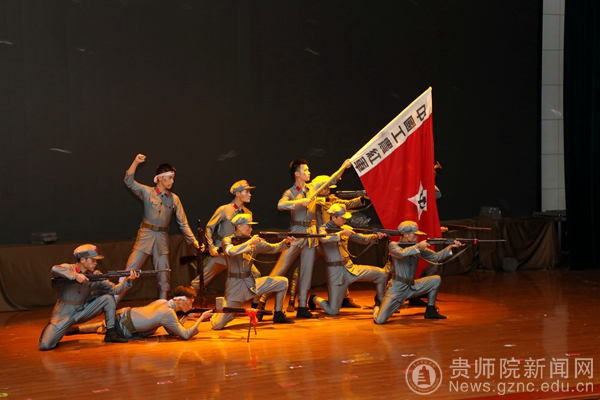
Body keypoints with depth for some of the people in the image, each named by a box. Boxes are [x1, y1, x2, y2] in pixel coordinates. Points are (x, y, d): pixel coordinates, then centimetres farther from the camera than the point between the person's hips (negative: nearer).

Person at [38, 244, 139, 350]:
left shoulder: (96, 275, -2)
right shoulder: (69, 269, -12)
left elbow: (114, 289, -8)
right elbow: (55, 269, -35)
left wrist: (127, 280, -24)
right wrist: (75, 275, -38)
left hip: (83, 310, 4)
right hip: (64, 314, -4)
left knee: (108, 298, -10)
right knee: (45, 345, -19)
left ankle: (111, 333, -1)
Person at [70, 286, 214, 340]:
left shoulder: (163, 302, 3)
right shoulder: (168, 313, -24)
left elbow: (173, 331, 12)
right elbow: (185, 335, -25)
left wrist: (186, 317, 1)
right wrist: (201, 318, -20)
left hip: (125, 313, 8)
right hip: (122, 329, -8)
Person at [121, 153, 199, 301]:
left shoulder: (174, 199, 6)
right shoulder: (147, 192, 0)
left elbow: (183, 223, 7)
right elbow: (129, 181, -12)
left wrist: (193, 240, -2)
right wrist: (136, 162, -23)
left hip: (162, 238, 3)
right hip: (145, 236, -3)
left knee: (163, 277, 7)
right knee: (130, 271, -5)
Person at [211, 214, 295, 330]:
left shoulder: (255, 242, 6)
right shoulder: (228, 241, -7)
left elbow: (274, 248, 6)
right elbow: (231, 251, -30)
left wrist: (285, 242, -12)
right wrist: (250, 242, -26)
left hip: (251, 283, 5)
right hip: (235, 286, -5)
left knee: (283, 282, -1)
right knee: (218, 325, -14)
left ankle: (278, 315, 13)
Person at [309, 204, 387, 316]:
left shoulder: (345, 228, 8)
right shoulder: (323, 229, -9)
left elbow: (362, 239, 7)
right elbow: (324, 239, -33)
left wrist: (375, 236, -12)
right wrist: (342, 233, -35)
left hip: (351, 268, 6)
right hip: (336, 272, -6)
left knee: (381, 274, -3)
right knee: (332, 311, -5)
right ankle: (314, 299, 27)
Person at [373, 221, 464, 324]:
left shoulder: (418, 248, 6)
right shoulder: (393, 245, -8)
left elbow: (435, 256, 2)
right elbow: (402, 253, -30)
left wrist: (450, 247, -9)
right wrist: (418, 246, -27)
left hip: (411, 287, 6)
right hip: (396, 289, -6)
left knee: (436, 279, -4)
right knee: (380, 320, -18)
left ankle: (430, 311, 9)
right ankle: (378, 308, 20)